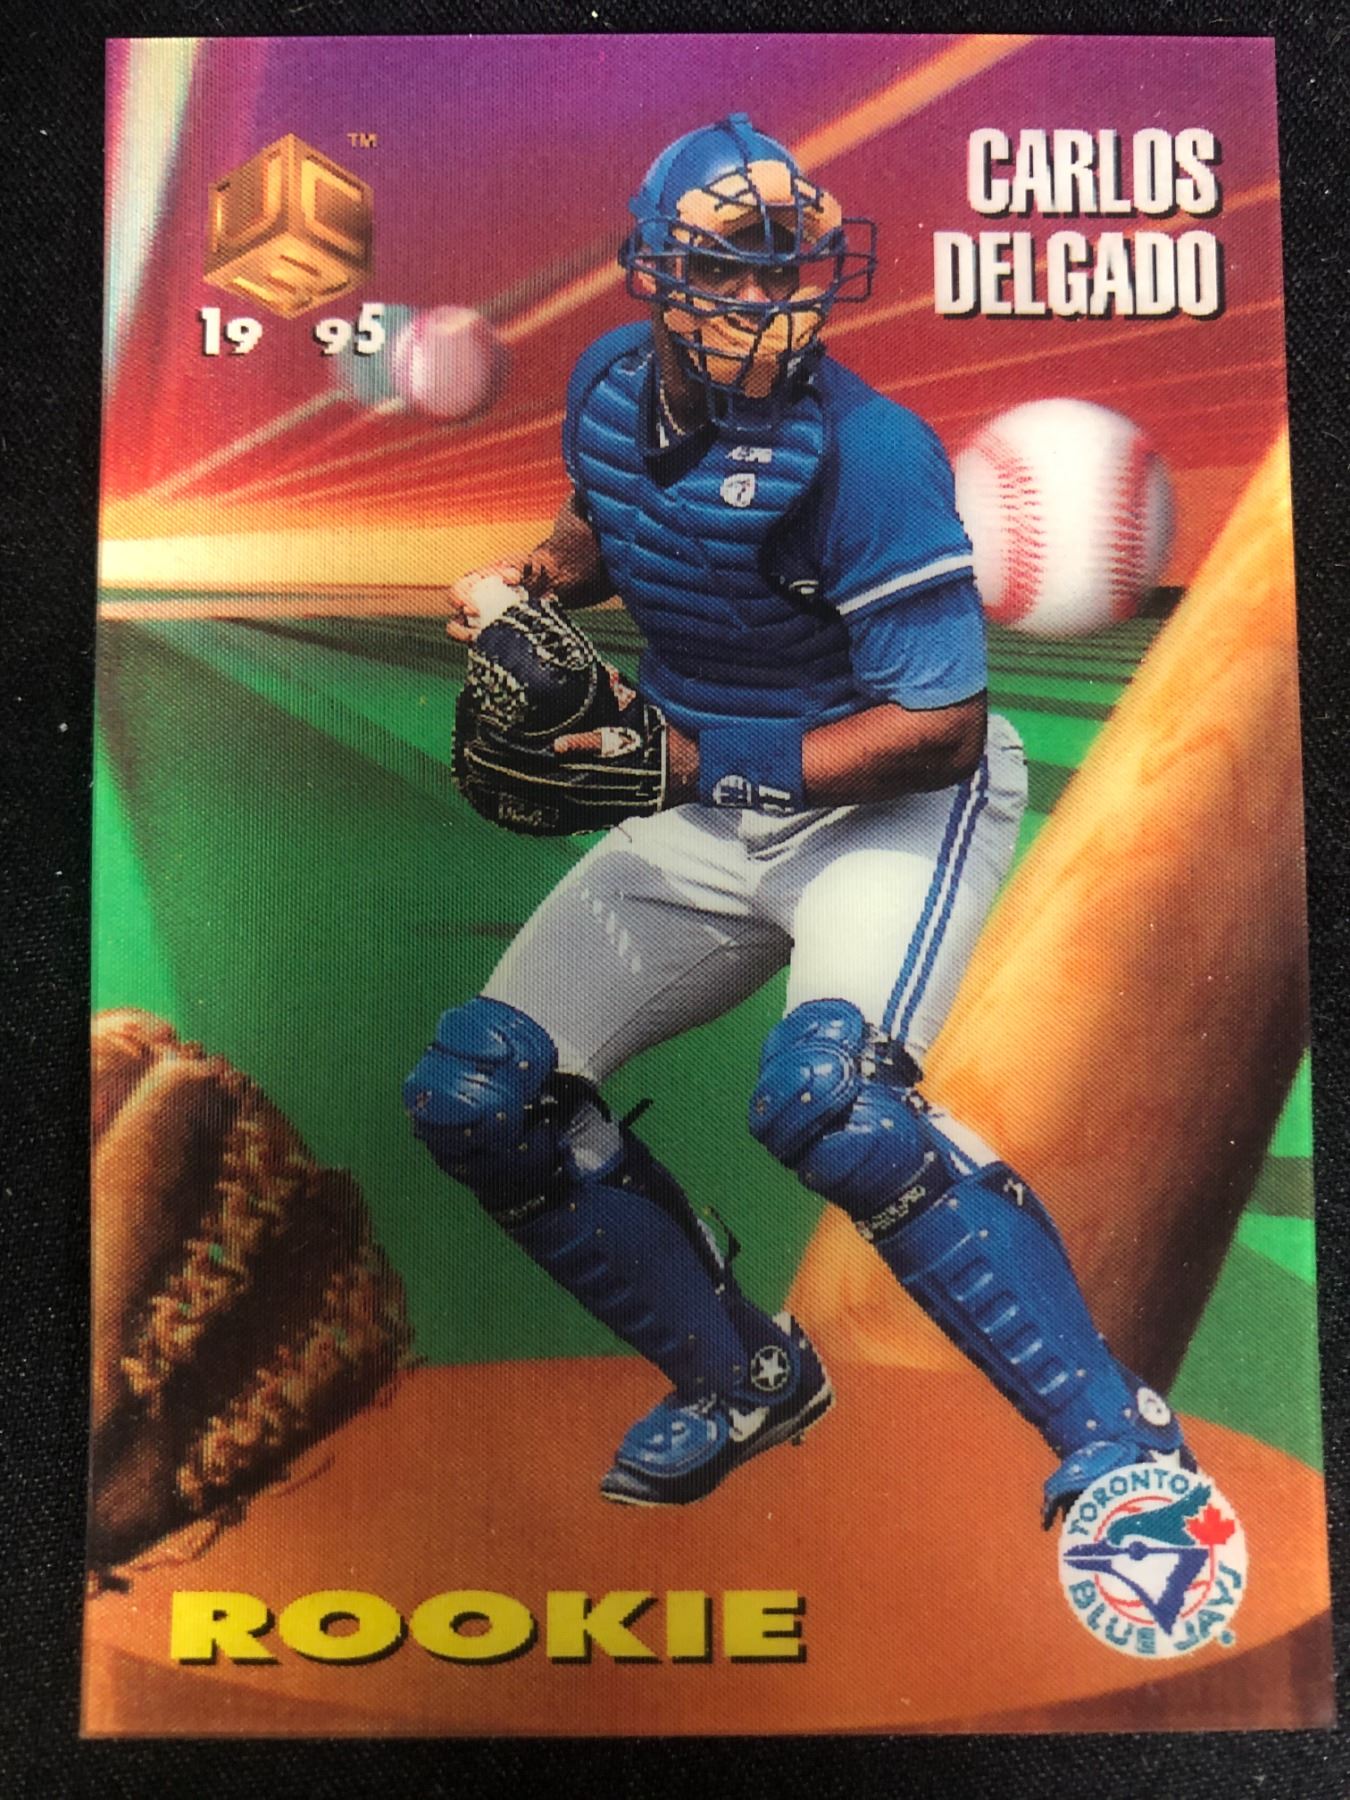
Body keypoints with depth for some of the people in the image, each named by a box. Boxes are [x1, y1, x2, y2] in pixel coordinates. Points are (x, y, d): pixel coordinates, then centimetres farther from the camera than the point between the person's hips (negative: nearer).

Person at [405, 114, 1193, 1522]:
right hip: (710, 815, 7)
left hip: (898, 805, -6)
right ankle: (741, 1378, 18)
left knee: (823, 1100, -35)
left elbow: (941, 730, -21)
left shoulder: (865, 454, -22)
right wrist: (528, 586, -1)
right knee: (474, 1098, 1)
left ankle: (1119, 1444, -16)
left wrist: (700, 762, -26)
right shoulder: (609, 384, -1)